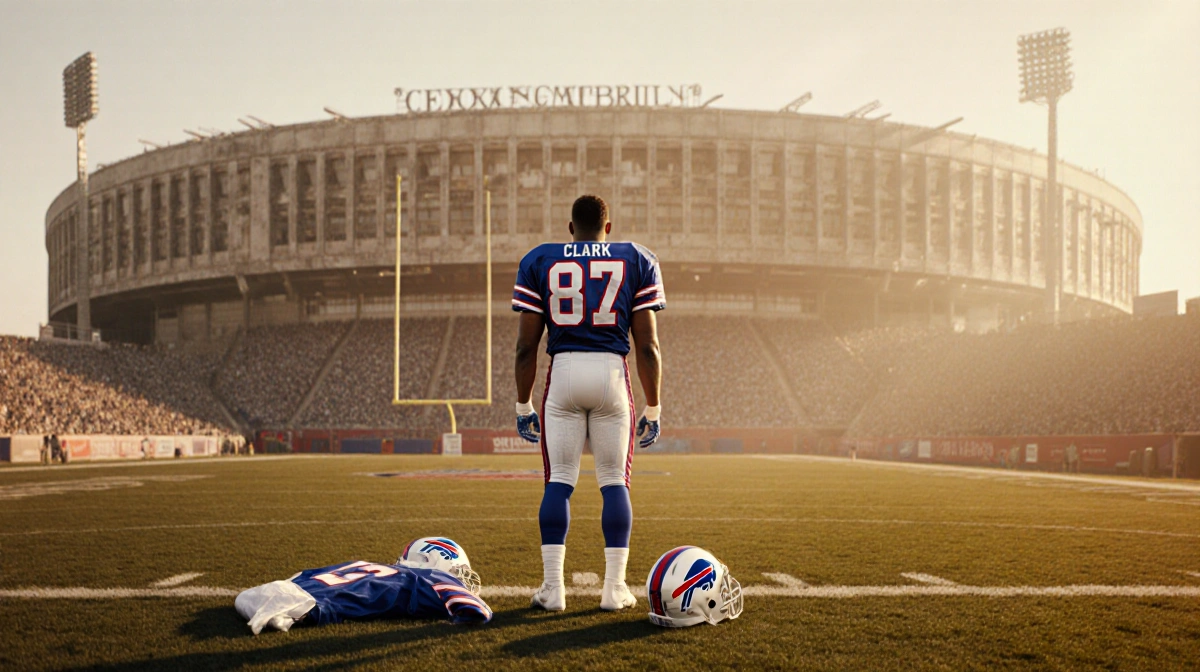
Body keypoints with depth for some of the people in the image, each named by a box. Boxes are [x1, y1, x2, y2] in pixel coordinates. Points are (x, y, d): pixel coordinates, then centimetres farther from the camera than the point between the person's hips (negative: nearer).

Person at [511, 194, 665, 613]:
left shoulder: (539, 261, 9)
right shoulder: (637, 261, 8)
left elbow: (526, 345, 4)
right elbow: (647, 345, 2)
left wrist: (523, 405, 12)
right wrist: (653, 409, 8)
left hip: (563, 373, 0)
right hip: (612, 372, 0)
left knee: (559, 480, 6)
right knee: (614, 481, 7)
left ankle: (552, 588, 6)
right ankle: (614, 588, 9)